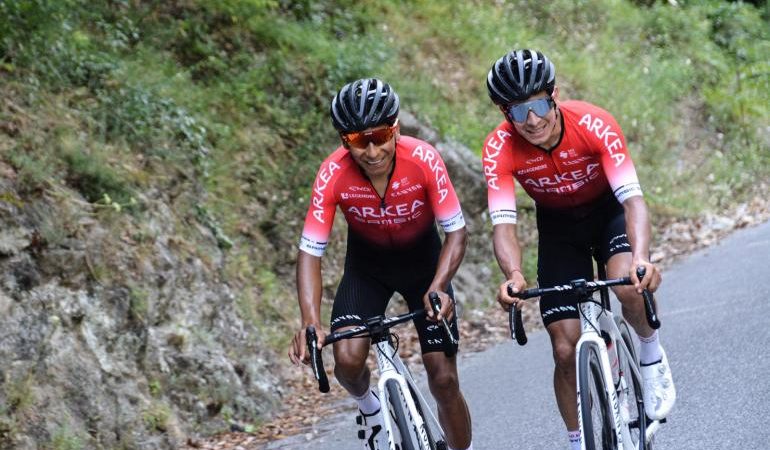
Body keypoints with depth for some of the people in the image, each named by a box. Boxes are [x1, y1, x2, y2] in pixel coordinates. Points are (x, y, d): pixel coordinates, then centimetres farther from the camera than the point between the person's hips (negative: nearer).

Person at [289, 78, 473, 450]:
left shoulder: (423, 160, -31)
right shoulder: (333, 175, -29)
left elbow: (456, 232, -23)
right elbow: (309, 252, -26)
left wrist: (438, 287, -40)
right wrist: (310, 323, -40)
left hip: (423, 260, 0)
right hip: (367, 265, 0)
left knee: (444, 379, -6)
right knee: (348, 359, -23)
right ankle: (368, 405, 12)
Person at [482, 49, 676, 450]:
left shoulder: (594, 125, -32)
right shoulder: (499, 149, -28)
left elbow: (633, 198, -37)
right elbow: (503, 224, -33)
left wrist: (641, 258, -56)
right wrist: (513, 276, -54)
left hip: (608, 210, -2)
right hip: (558, 225, 2)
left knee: (629, 287, -33)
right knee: (565, 349, -5)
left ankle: (651, 354, -1)